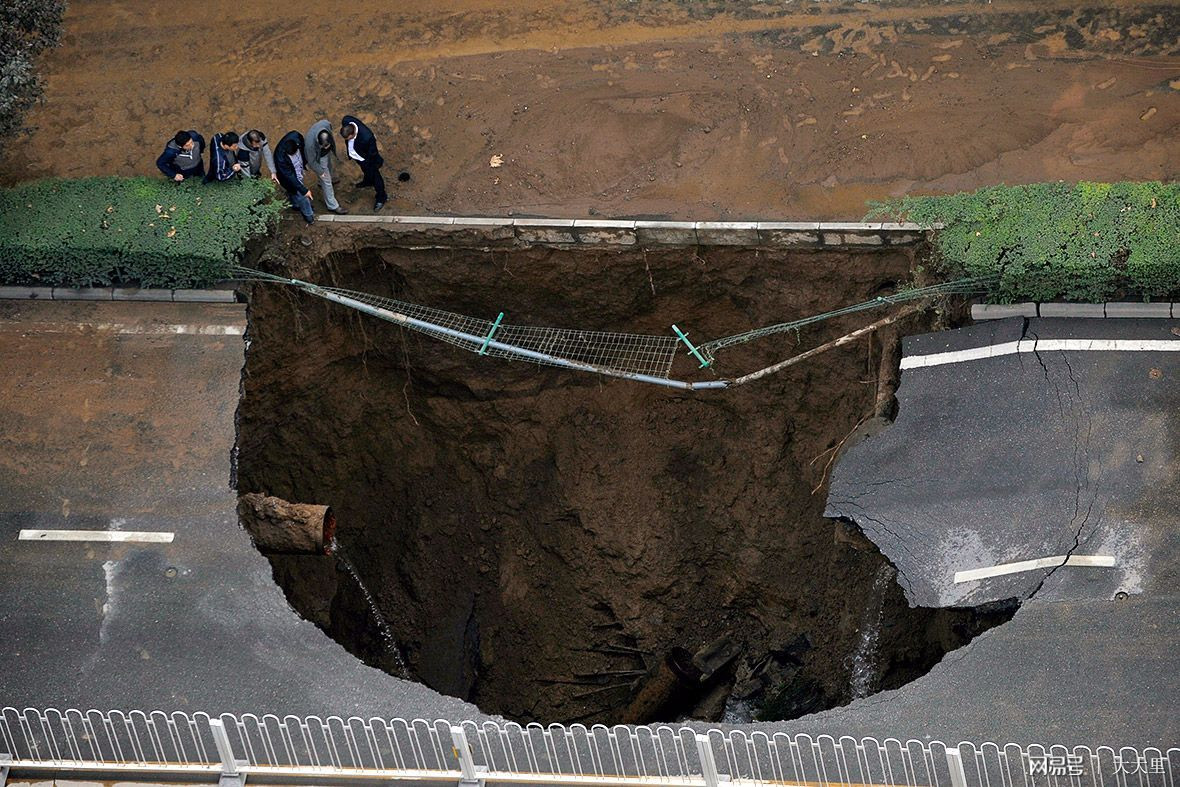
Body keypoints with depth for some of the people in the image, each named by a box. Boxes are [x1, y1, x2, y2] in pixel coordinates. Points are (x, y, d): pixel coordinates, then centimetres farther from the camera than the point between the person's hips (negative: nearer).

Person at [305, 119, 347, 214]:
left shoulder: (326, 124, -36)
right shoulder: (311, 144, -46)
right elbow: (311, 161, -26)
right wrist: (320, 172, -11)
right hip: (319, 158, -6)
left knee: (331, 168, 33)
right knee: (326, 181, 10)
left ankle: (322, 185, 64)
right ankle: (332, 206, 30)